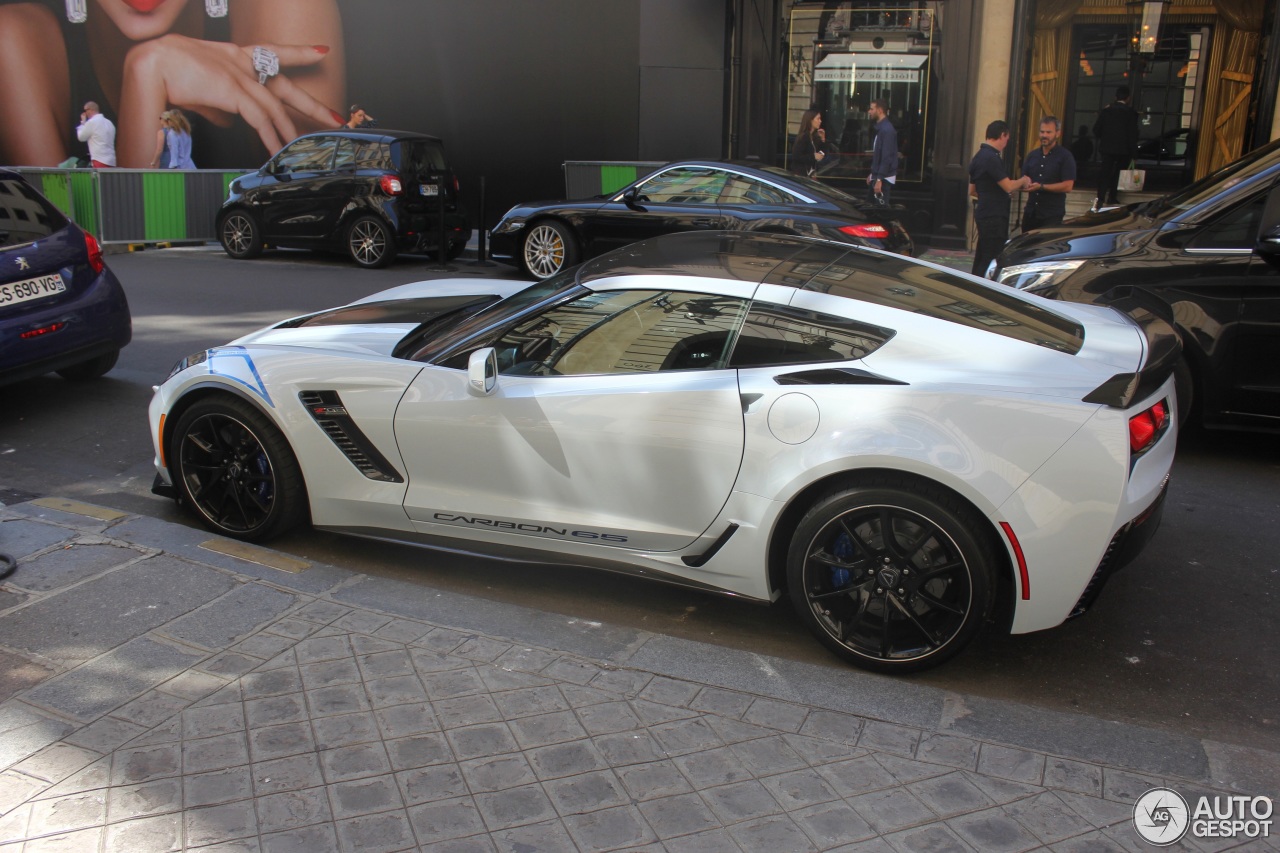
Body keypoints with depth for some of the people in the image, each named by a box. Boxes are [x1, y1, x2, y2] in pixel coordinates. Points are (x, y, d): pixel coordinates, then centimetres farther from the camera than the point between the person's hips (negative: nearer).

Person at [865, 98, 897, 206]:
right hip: (877, 176, 10)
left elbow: (887, 157, -23)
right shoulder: (880, 128, 13)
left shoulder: (887, 130, -18)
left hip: (884, 179, -10)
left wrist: (879, 179, -25)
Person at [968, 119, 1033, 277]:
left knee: (982, 259, 15)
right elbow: (1008, 186, -19)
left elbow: (972, 190, 23)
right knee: (991, 261, -8)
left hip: (984, 213, 10)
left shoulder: (979, 156, 15)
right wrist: (1023, 181, 2)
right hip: (994, 217, -10)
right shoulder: (991, 158, -17)